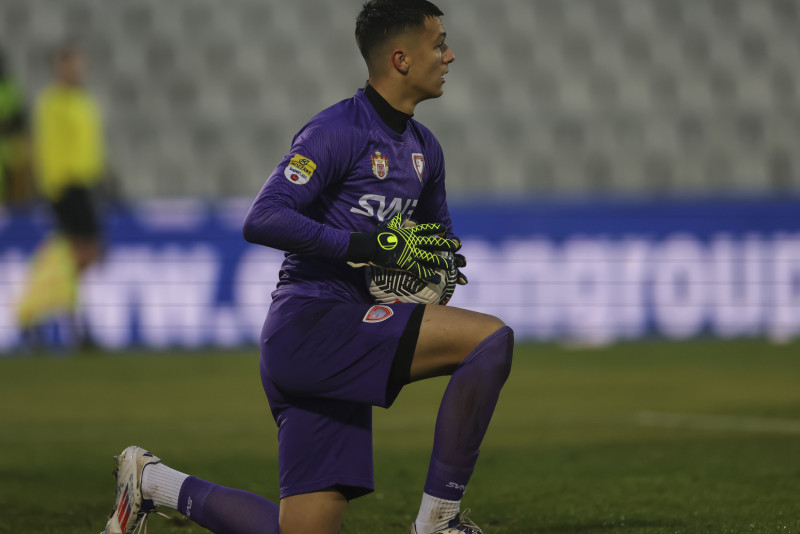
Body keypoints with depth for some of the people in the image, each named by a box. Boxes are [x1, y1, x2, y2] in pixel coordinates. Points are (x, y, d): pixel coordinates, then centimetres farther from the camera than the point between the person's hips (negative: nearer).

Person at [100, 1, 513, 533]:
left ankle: (154, 482, 21)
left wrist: (441, 264, 7)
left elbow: (439, 235, 32)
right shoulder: (337, 131, -10)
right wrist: (367, 245, -24)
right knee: (491, 338, -22)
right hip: (309, 325, -9)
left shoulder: (424, 148, 17)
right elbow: (262, 220, -19)